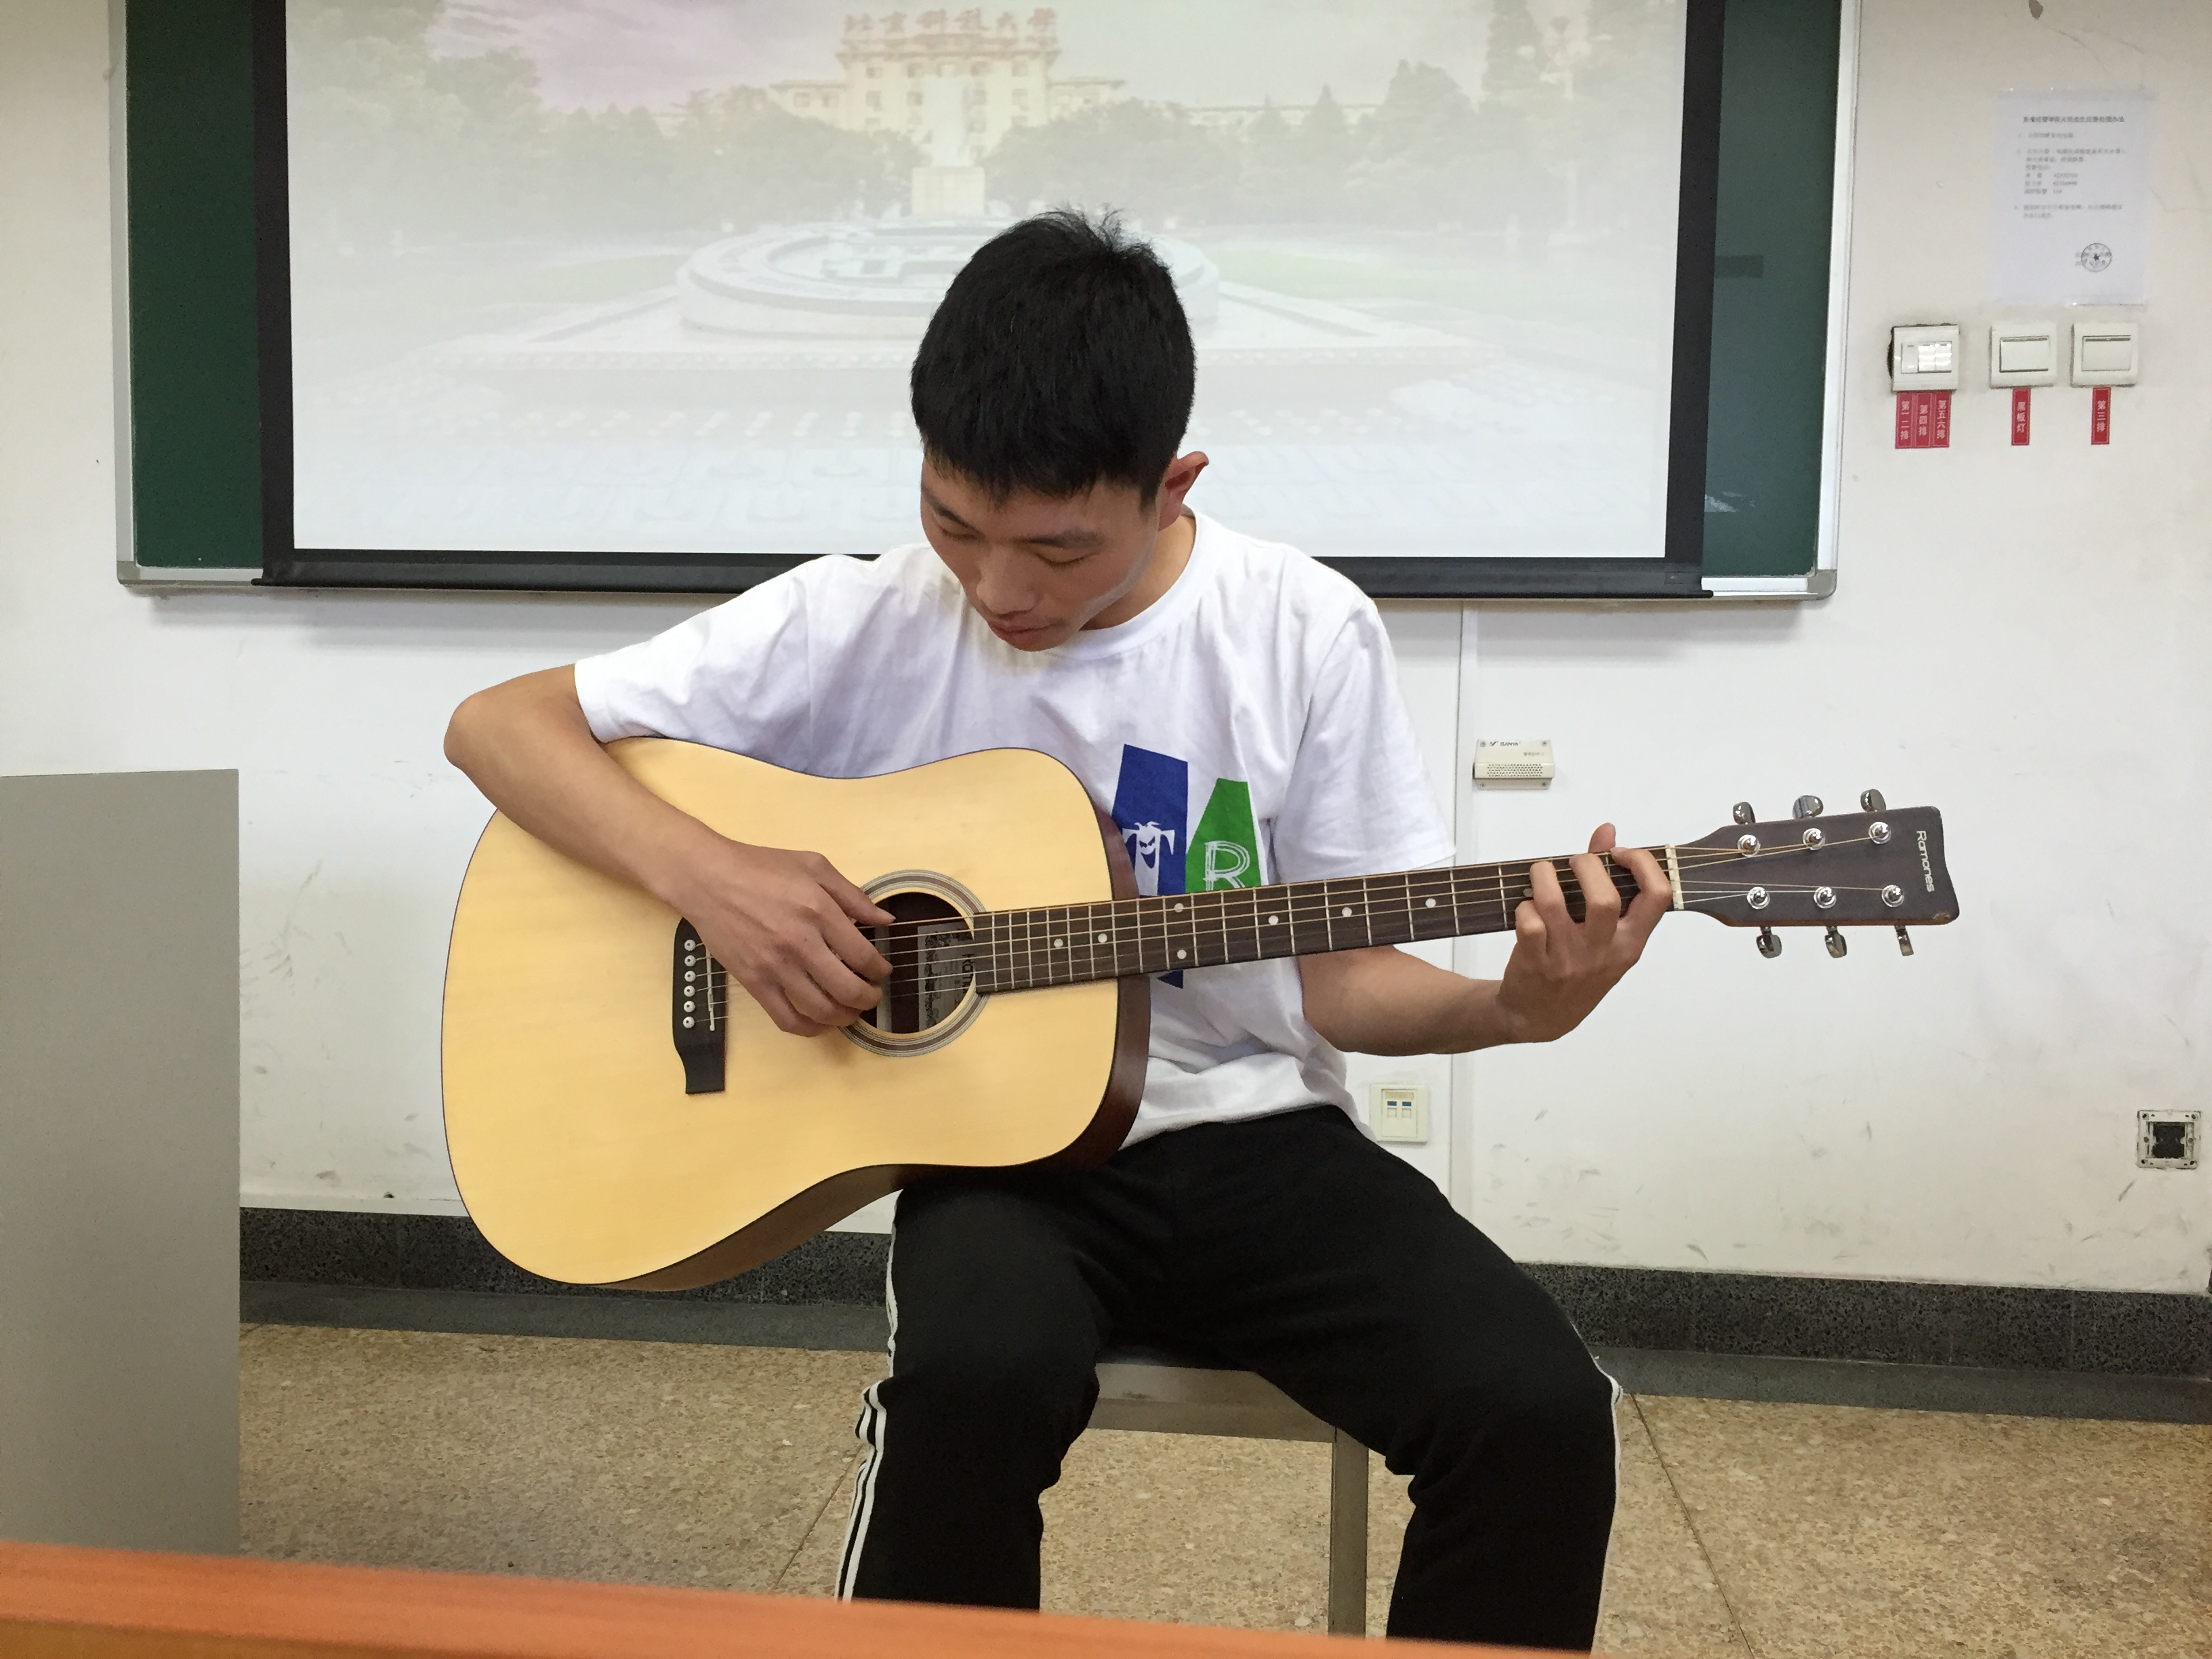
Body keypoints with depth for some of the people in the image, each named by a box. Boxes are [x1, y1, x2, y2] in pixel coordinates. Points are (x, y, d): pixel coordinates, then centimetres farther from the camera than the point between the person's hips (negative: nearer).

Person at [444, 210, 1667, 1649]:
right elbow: (498, 724, -2)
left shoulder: (1308, 634, -4)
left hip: (1253, 1137, 2)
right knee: (975, 1379, -35)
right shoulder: (862, 623, -7)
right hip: (995, 1141, -1)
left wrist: (1513, 1009, -18)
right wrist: (704, 872, -19)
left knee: (1540, 1410, -22)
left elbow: (1335, 974, 2)